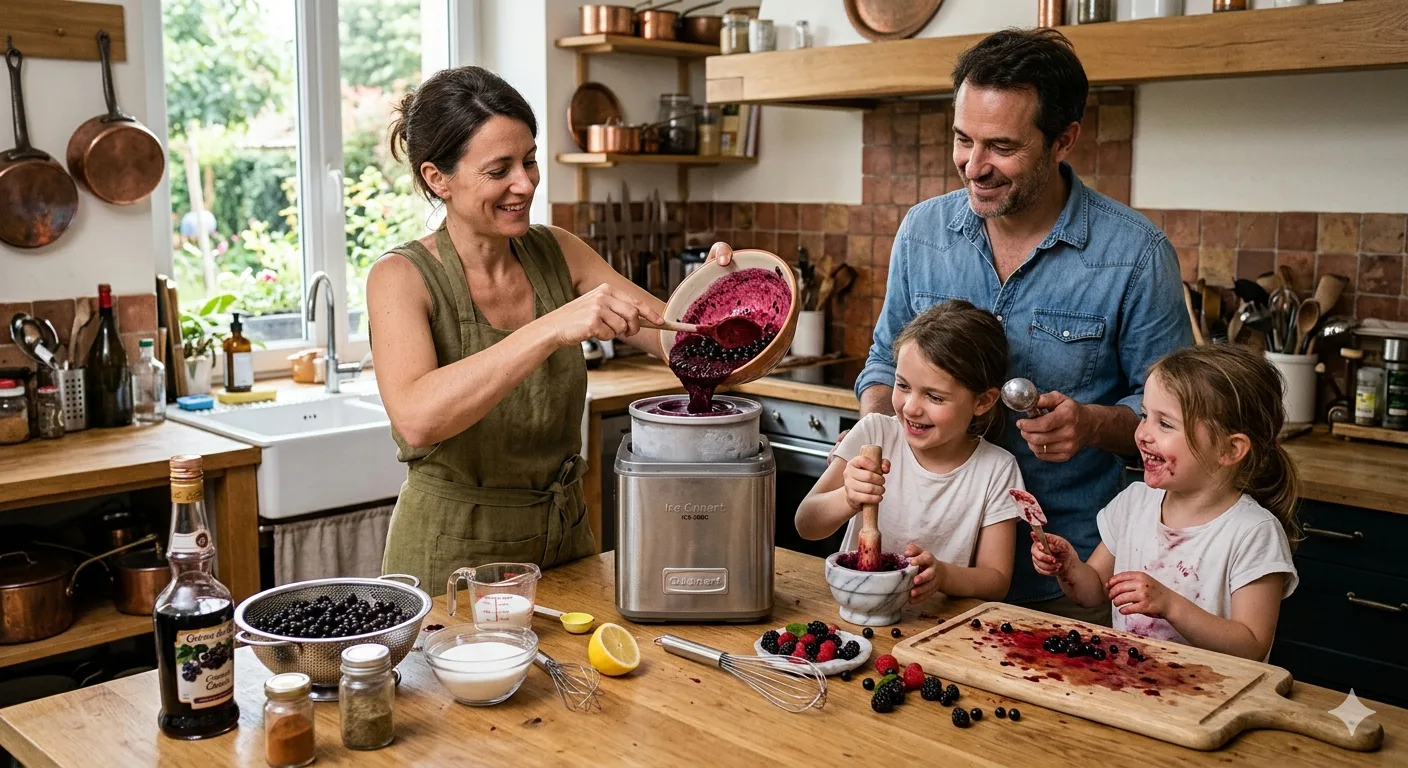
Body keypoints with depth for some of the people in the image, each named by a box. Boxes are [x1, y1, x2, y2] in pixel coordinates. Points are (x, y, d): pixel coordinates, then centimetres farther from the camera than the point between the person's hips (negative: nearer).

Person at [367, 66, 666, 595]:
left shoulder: (557, 254, -1)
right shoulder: (402, 277, -15)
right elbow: (416, 419, -33)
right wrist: (552, 329, -40)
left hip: (564, 545, 5)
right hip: (450, 560, -4)